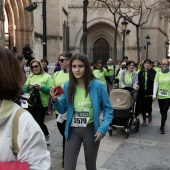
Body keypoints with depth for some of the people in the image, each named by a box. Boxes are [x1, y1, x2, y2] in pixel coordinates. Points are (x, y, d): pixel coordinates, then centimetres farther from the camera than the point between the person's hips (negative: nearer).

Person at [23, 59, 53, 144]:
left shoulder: (47, 76, -5)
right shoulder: (30, 76, 10)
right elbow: (24, 89, 7)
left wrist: (41, 88, -27)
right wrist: (29, 87, -14)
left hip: (42, 104, -5)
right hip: (31, 103, 5)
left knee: (39, 122, -3)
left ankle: (47, 135, 26)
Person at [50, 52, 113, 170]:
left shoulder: (98, 85, -12)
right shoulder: (67, 86, -3)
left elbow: (108, 109, -5)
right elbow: (63, 109, 4)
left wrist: (103, 128, -17)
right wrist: (55, 100, -16)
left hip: (91, 129, -1)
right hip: (73, 130, 2)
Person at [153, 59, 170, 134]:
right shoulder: (158, 73, 1)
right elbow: (155, 84, -2)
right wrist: (154, 95, -8)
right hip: (160, 95, 2)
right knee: (162, 111, 13)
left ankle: (162, 127, 4)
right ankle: (163, 124, 36)